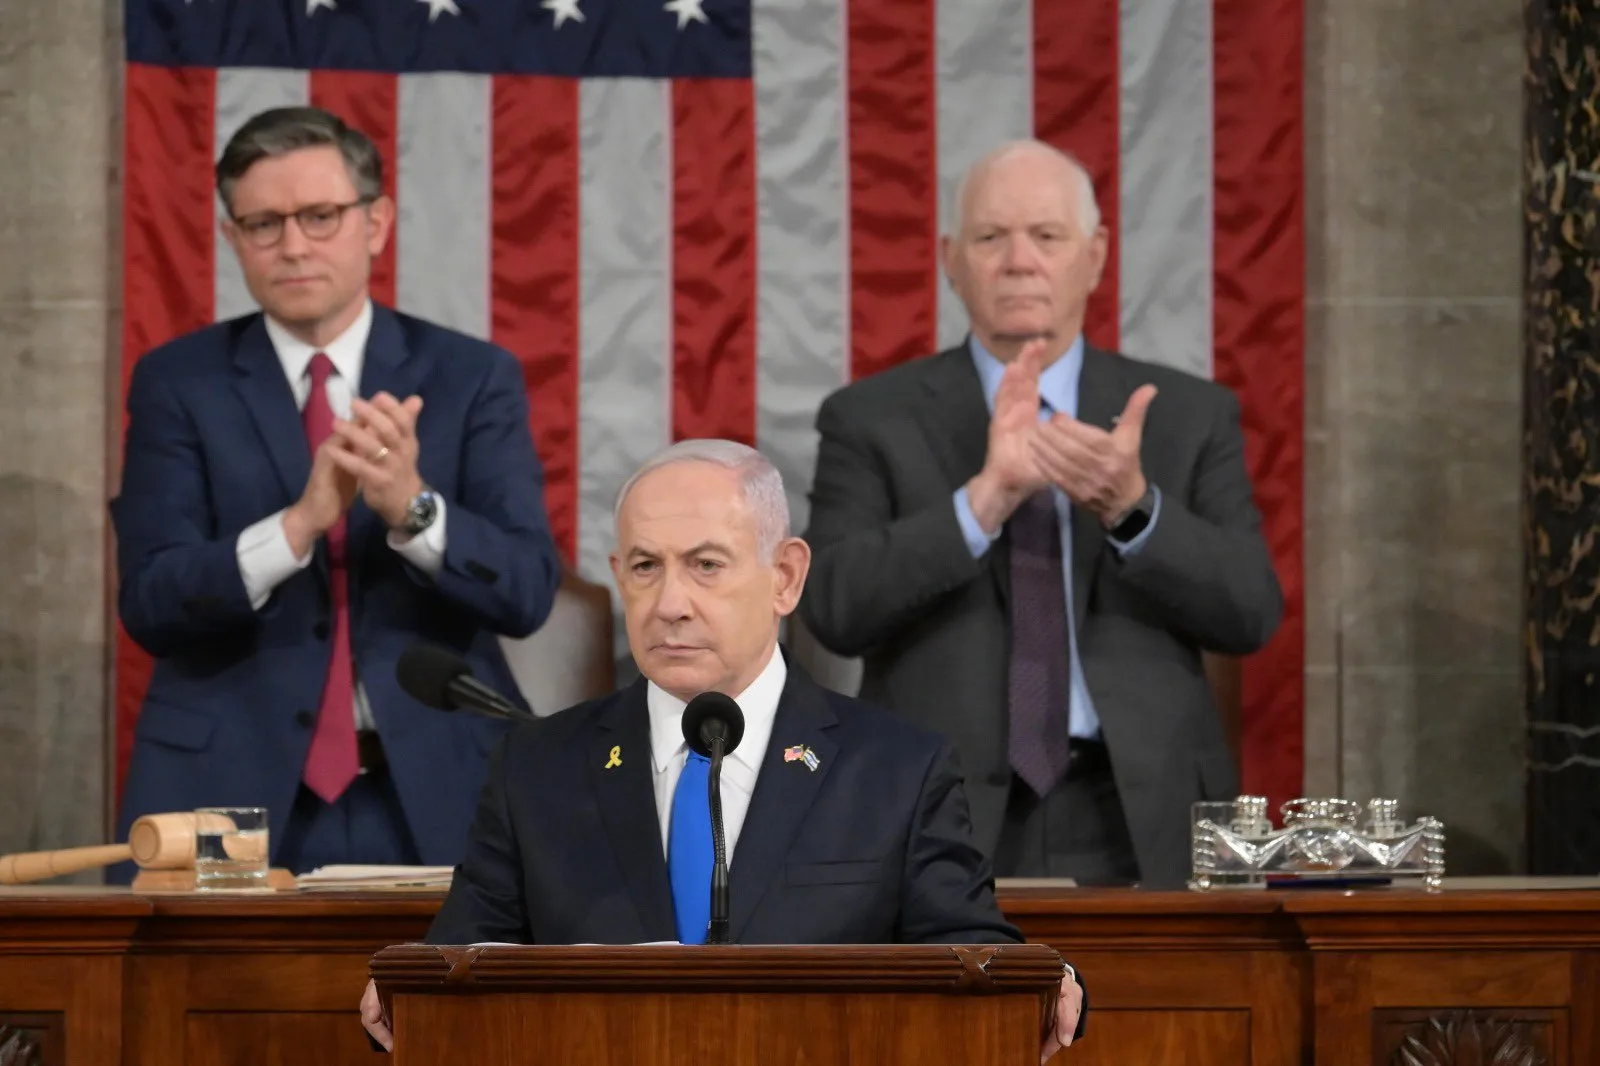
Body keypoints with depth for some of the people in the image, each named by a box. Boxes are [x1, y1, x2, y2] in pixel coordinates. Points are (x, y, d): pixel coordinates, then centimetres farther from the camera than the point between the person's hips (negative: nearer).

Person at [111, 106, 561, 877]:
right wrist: (299, 522, -24)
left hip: (434, 792, 0)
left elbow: (526, 590, -6)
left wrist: (413, 505, -24)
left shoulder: (472, 377, 3)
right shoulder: (177, 383, 2)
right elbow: (150, 602, -8)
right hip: (229, 791, 0)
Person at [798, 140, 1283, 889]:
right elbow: (833, 608, -10)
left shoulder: (1190, 416, 7)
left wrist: (1133, 509, -18)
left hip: (1143, 824, 1)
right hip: (941, 828, -1)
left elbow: (1252, 612, -2)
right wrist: (985, 499, -22)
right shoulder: (871, 420, 3)